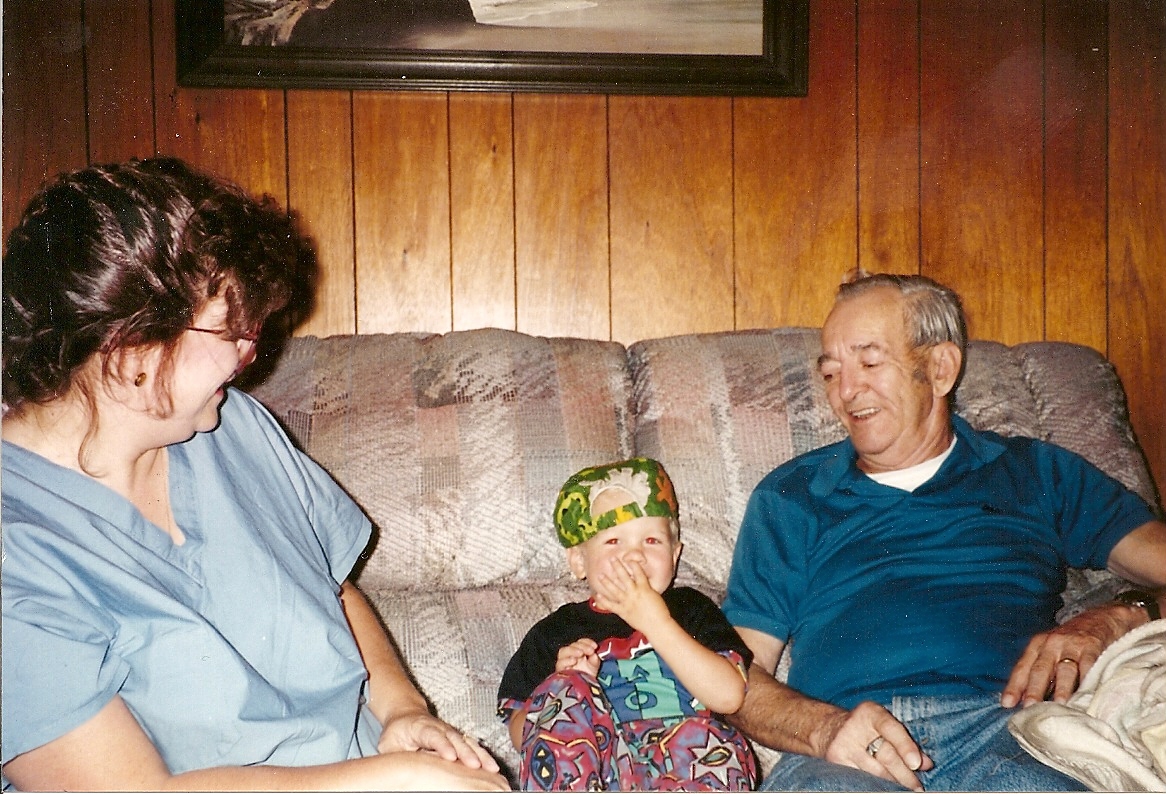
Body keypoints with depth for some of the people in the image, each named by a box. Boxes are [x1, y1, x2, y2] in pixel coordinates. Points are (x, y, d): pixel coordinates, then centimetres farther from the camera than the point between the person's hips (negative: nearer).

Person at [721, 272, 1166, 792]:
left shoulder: (1036, 474, 23)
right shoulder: (788, 496, 21)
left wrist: (1111, 621, -8)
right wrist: (824, 727, -10)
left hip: (1002, 732, 2)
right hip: (846, 752, -1)